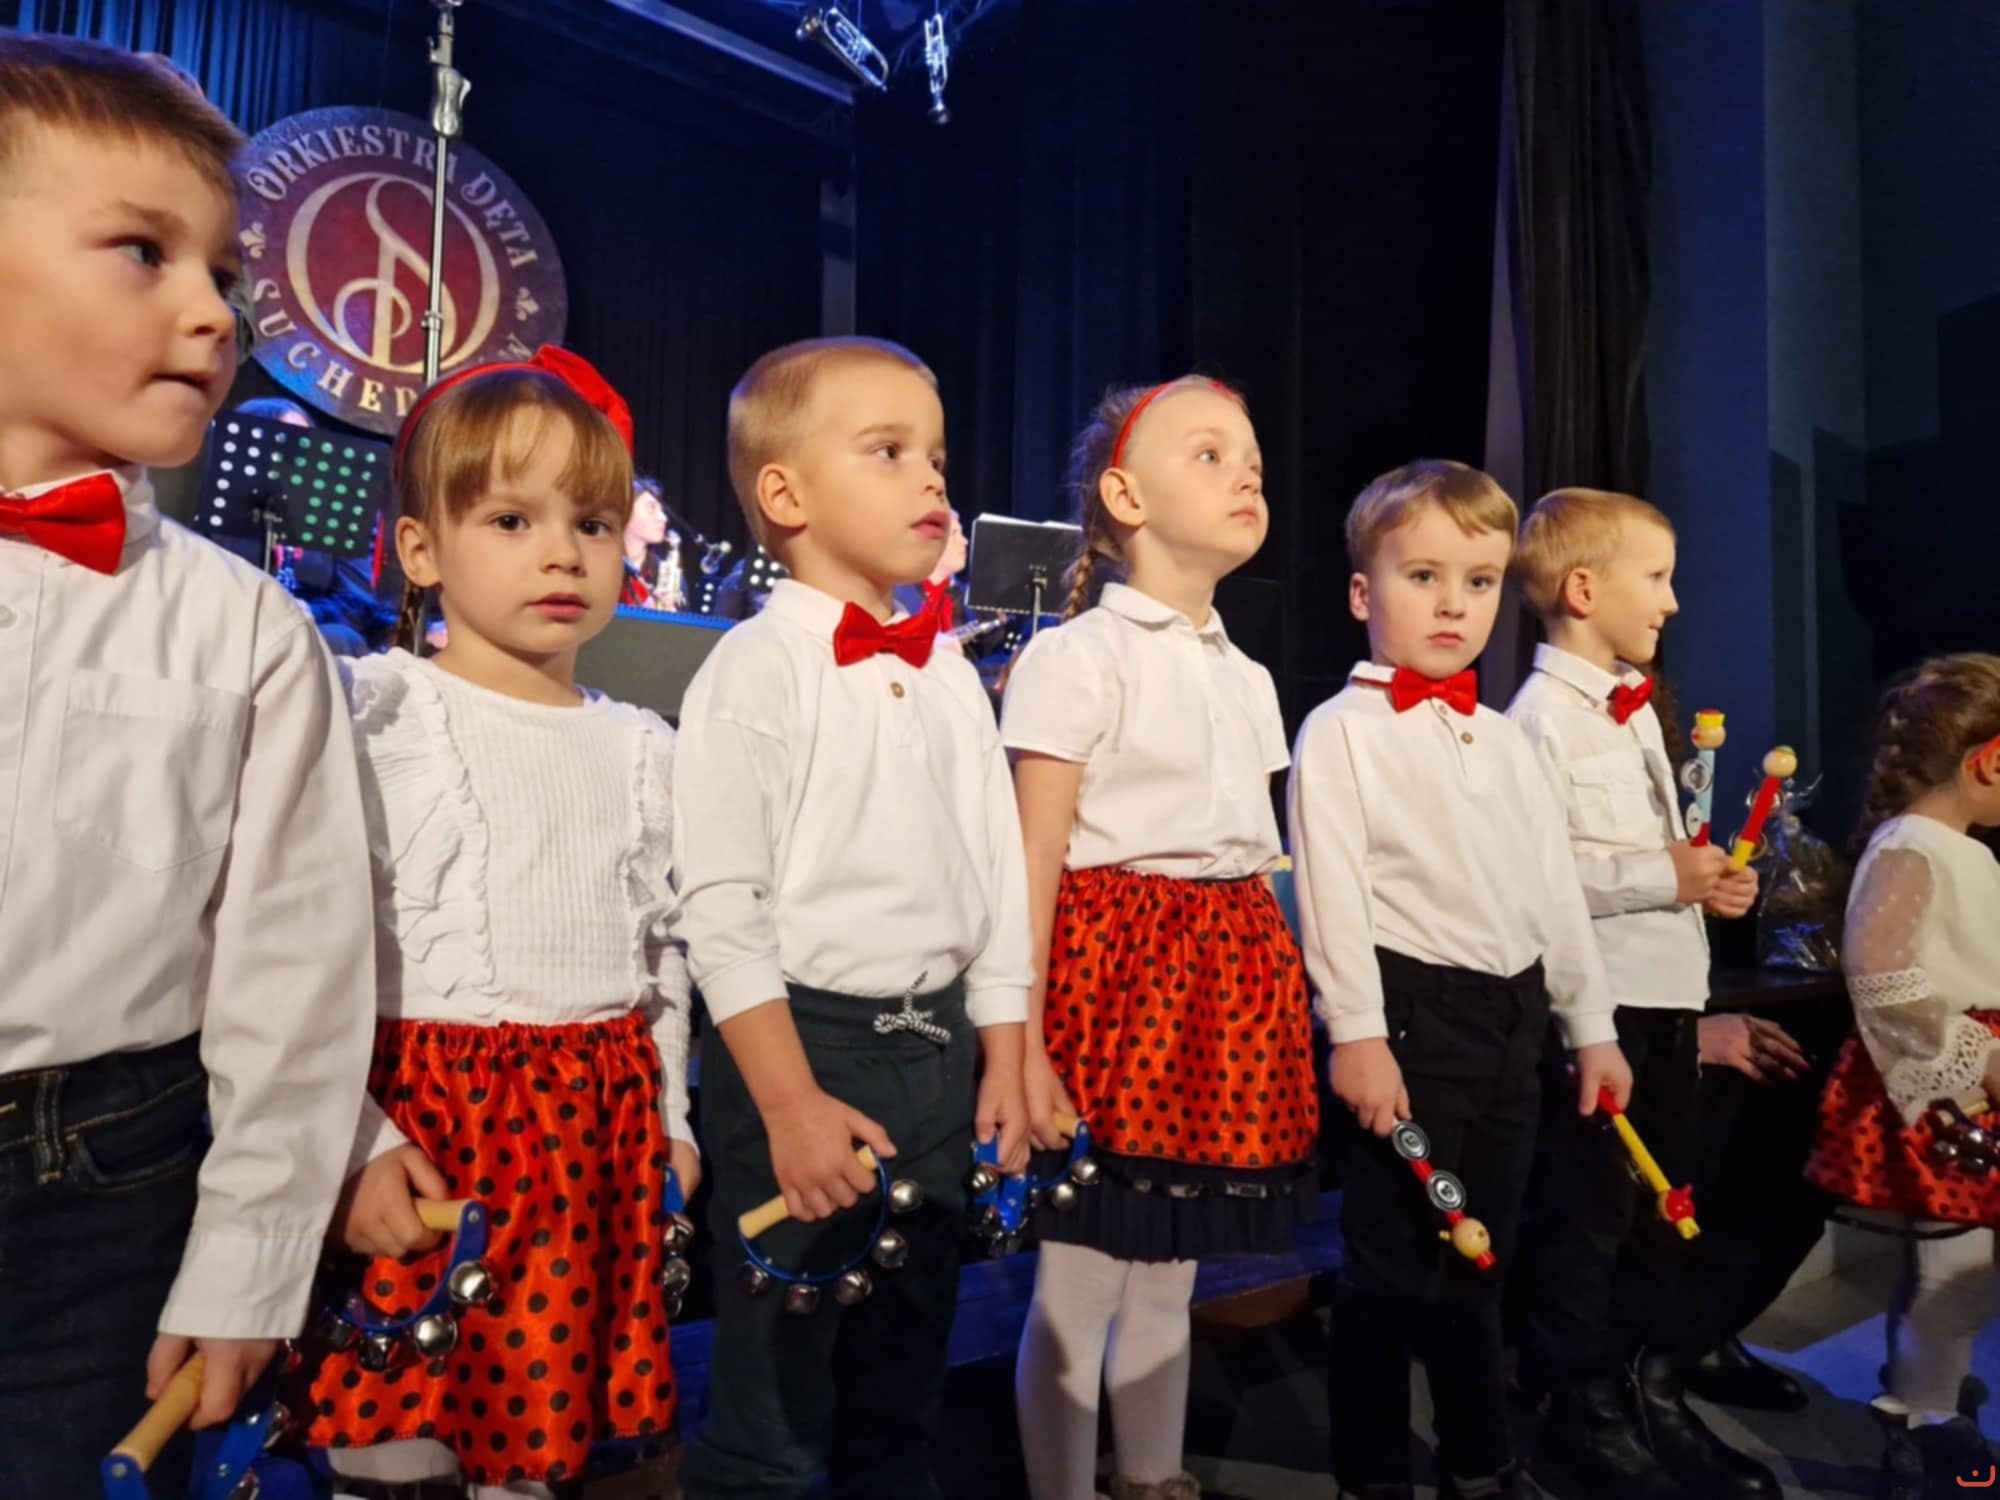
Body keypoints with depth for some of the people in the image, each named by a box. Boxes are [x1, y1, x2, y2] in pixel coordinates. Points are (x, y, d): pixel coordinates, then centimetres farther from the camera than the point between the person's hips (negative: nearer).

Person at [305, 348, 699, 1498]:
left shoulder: (643, 749, 8)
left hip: (602, 1130, 4)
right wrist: (356, 1141, -13)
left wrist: (669, 1120, 11)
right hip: (419, 1113, -4)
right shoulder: (375, 716, -7)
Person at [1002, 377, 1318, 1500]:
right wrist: (1022, 1046, -15)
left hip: (1231, 980, 7)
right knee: (1079, 1285, 3)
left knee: (1168, 1276, 18)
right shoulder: (1075, 657, -8)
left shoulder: (1248, 678, 15)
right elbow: (1033, 870, -12)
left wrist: (1279, 1012, 17)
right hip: (1114, 967, -7)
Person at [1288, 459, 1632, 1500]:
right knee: (1392, 1265, 3)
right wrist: (1357, 1031, -19)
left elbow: (1555, 885, 17)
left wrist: (1590, 1024, 16)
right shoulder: (1341, 731, -7)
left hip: (1512, 1017, 7)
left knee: (1479, 1261, 18)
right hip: (1409, 1012, -7)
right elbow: (1332, 889, -14)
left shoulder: (1505, 741, 15)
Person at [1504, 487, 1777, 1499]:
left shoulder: (1637, 706, 15)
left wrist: (1711, 876, 6)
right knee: (1587, 1210, 3)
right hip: (1594, 998, -9)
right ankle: (1583, 1413, 19)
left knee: (1664, 1204, 17)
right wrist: (1663, 876, -20)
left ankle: (1656, 1395, 32)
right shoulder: (1543, 714, -15)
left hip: (1667, 990, 9)